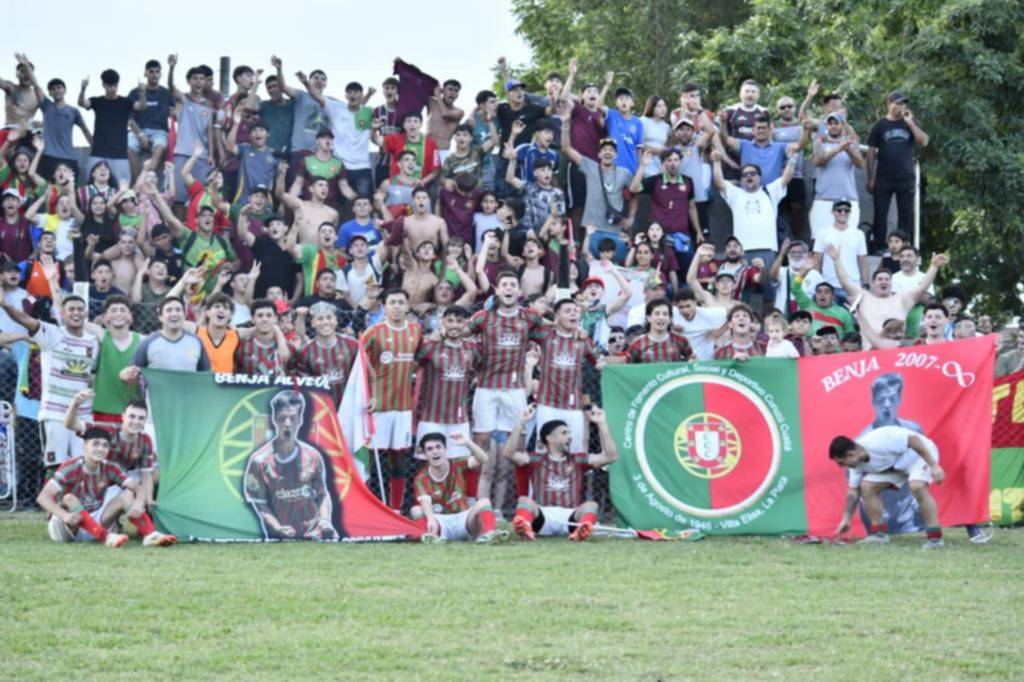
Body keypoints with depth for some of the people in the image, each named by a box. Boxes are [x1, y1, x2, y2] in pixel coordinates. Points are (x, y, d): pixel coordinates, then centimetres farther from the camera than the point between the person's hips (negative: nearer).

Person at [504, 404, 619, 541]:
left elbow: (610, 456, 13)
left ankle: (582, 530, -60)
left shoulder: (578, 460, 22)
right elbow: (509, 453, 1)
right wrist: (521, 423, -6)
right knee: (524, 500, -28)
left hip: (570, 517, 1)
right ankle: (524, 528, -62)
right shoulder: (536, 460, 17)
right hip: (542, 517, -1)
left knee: (590, 505, -26)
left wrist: (602, 424, 7)